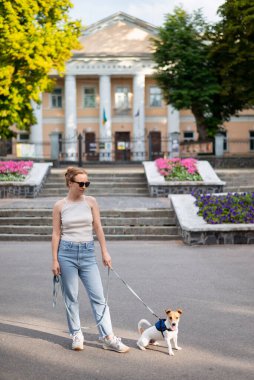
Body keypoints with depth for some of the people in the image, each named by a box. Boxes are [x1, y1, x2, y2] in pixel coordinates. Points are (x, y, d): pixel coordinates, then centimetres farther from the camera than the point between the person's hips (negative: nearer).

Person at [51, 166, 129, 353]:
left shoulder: (91, 202, 3)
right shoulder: (60, 206, 0)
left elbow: (98, 227, 6)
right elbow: (56, 233, 2)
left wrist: (105, 252, 4)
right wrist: (55, 260, 0)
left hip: (88, 252, 1)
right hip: (67, 252, -1)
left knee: (98, 296, 0)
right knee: (71, 297, 6)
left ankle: (108, 337, 4)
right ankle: (76, 335, 20)